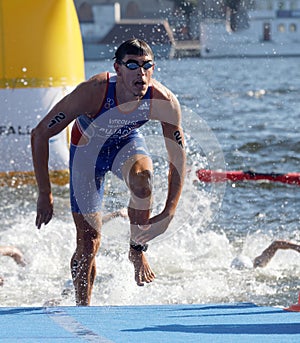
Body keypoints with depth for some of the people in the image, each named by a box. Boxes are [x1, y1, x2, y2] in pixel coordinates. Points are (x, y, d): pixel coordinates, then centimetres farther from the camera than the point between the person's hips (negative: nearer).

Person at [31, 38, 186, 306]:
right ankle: (83, 306, 22)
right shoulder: (92, 93, -37)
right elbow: (40, 134, -28)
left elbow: (178, 160, -21)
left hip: (127, 143, 1)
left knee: (142, 177, -35)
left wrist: (168, 214, -28)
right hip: (87, 150, -1)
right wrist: (45, 194, -26)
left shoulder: (164, 101, -31)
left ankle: (137, 249, -12)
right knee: (89, 241, -1)